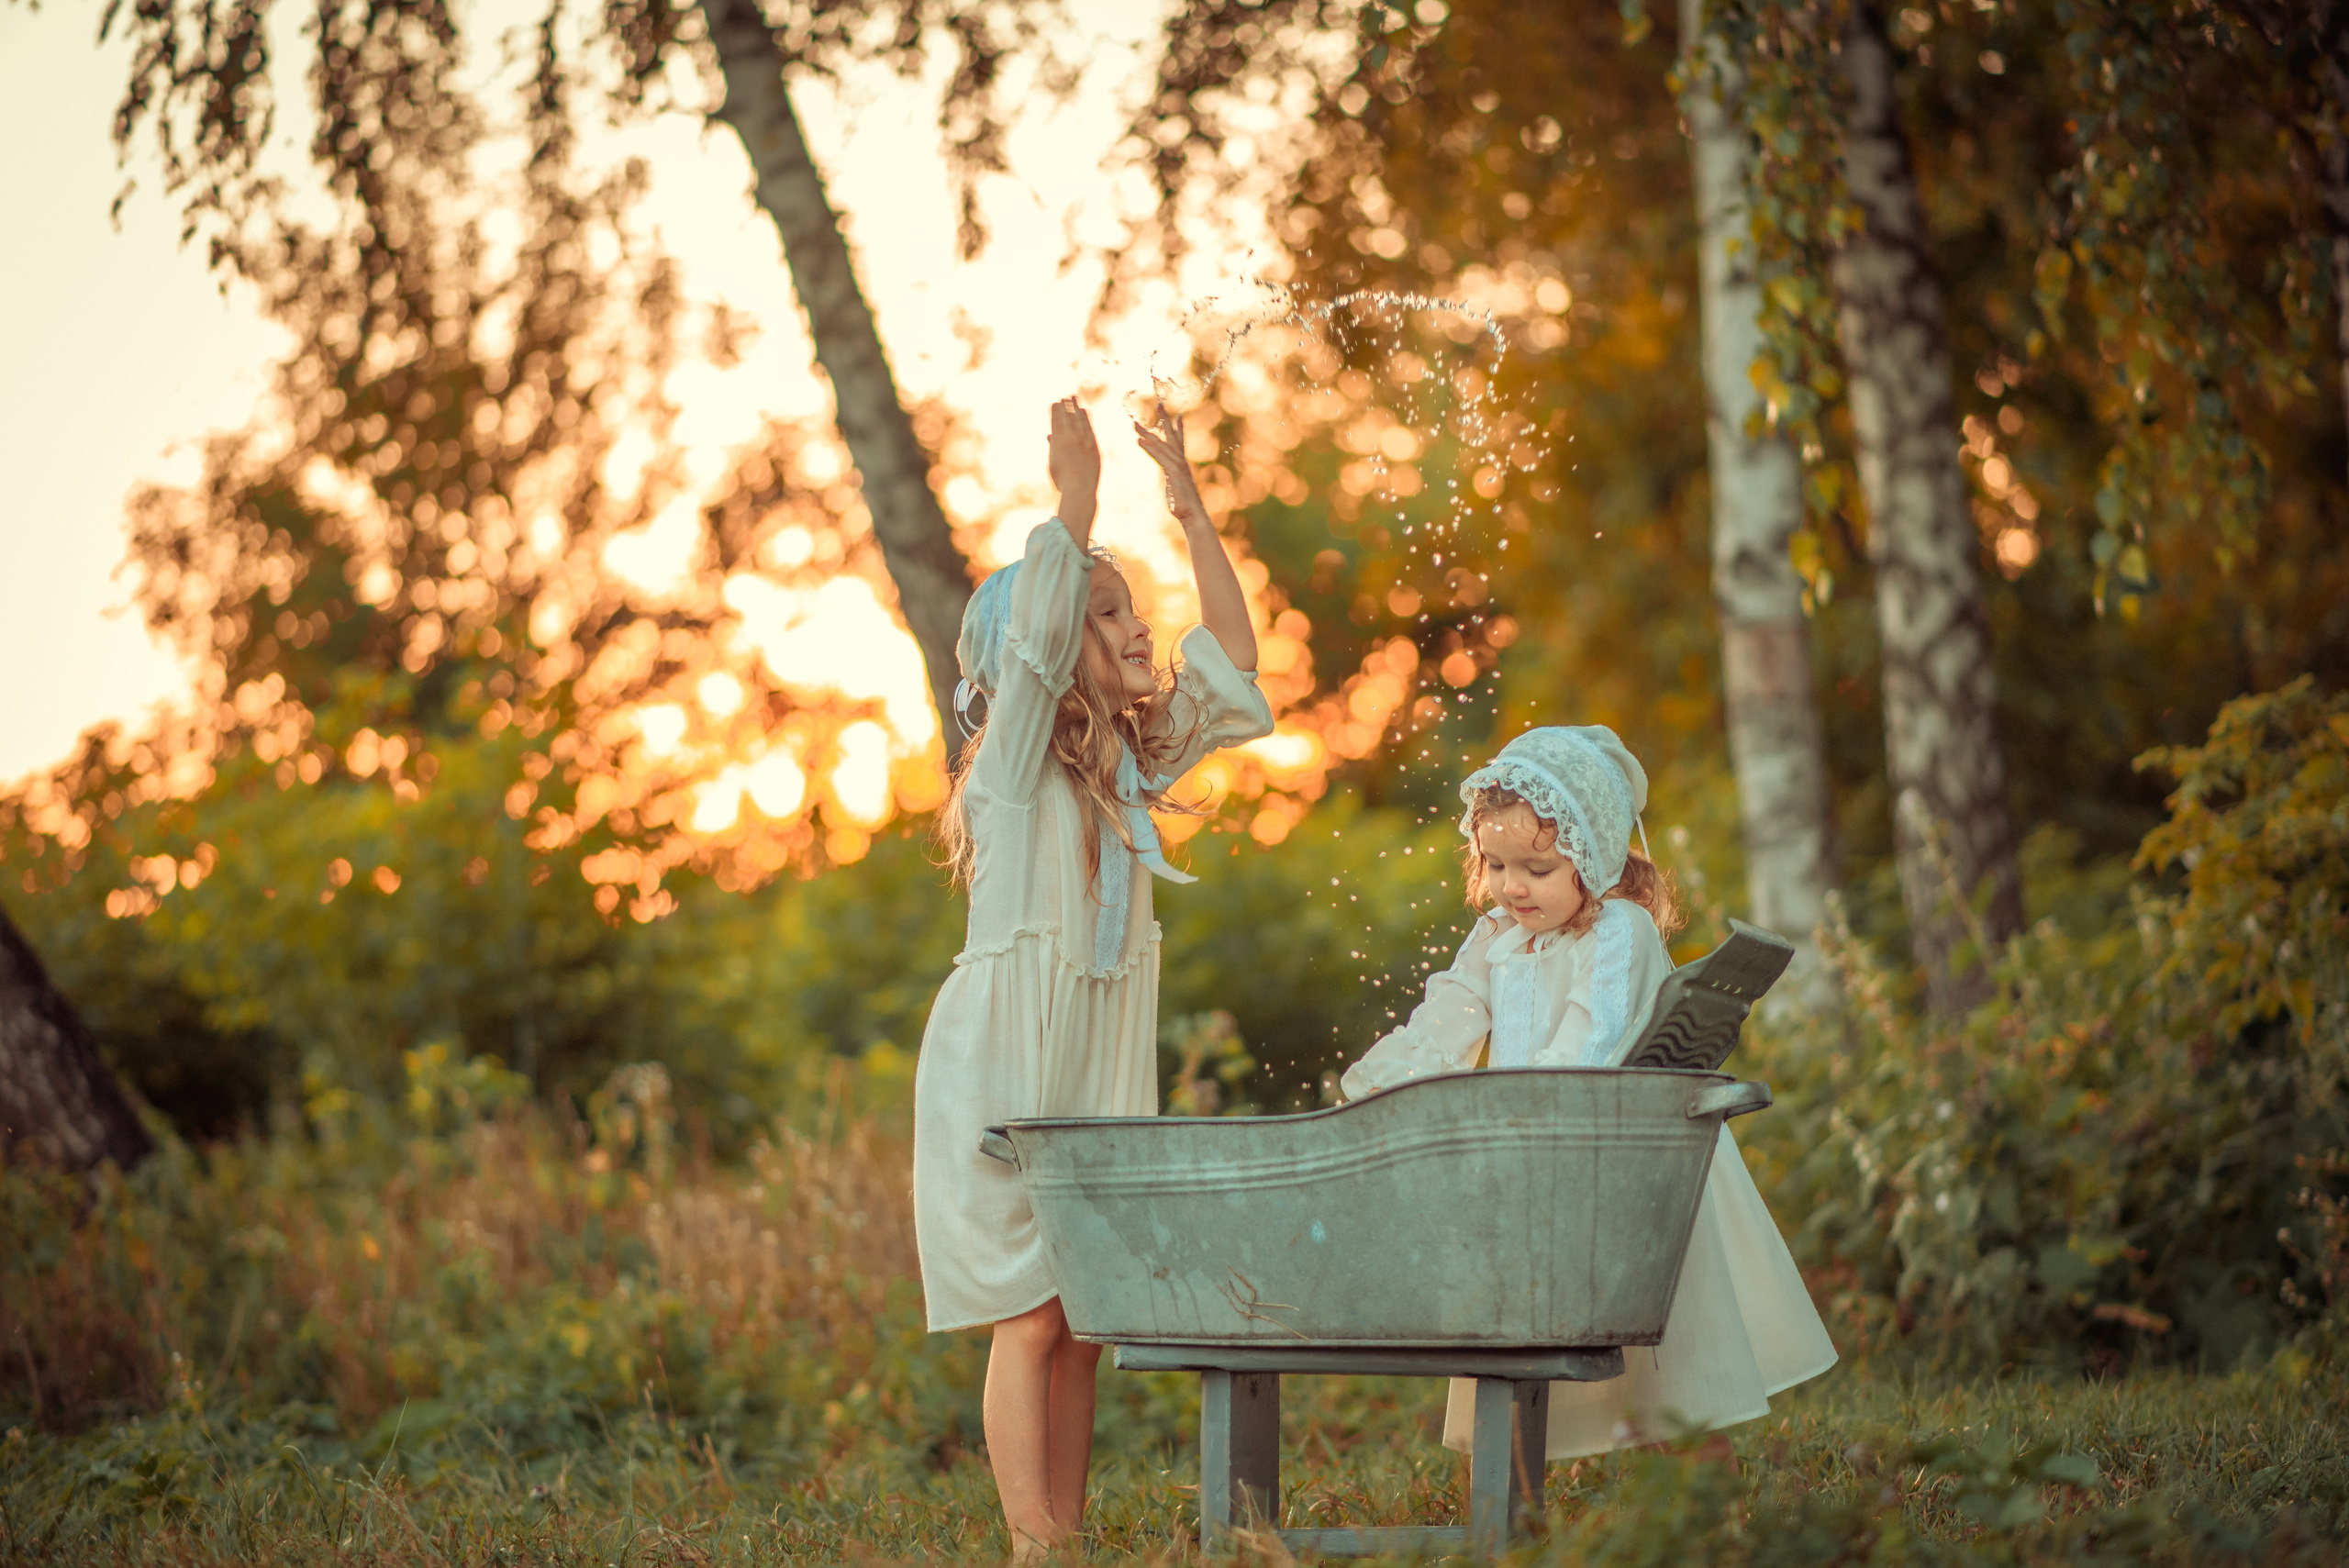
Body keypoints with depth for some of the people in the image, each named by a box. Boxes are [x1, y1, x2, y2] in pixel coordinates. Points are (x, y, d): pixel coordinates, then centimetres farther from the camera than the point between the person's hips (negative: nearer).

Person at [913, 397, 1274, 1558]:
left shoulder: (1133, 757, 12)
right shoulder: (1016, 757, -8)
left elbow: (1231, 656, 14)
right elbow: (1034, 627, -24)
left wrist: (1185, 501, 10)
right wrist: (1076, 498, -18)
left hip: (1102, 1071, 7)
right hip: (1003, 1069, -7)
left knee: (1084, 1321, 5)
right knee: (1029, 1320, -7)